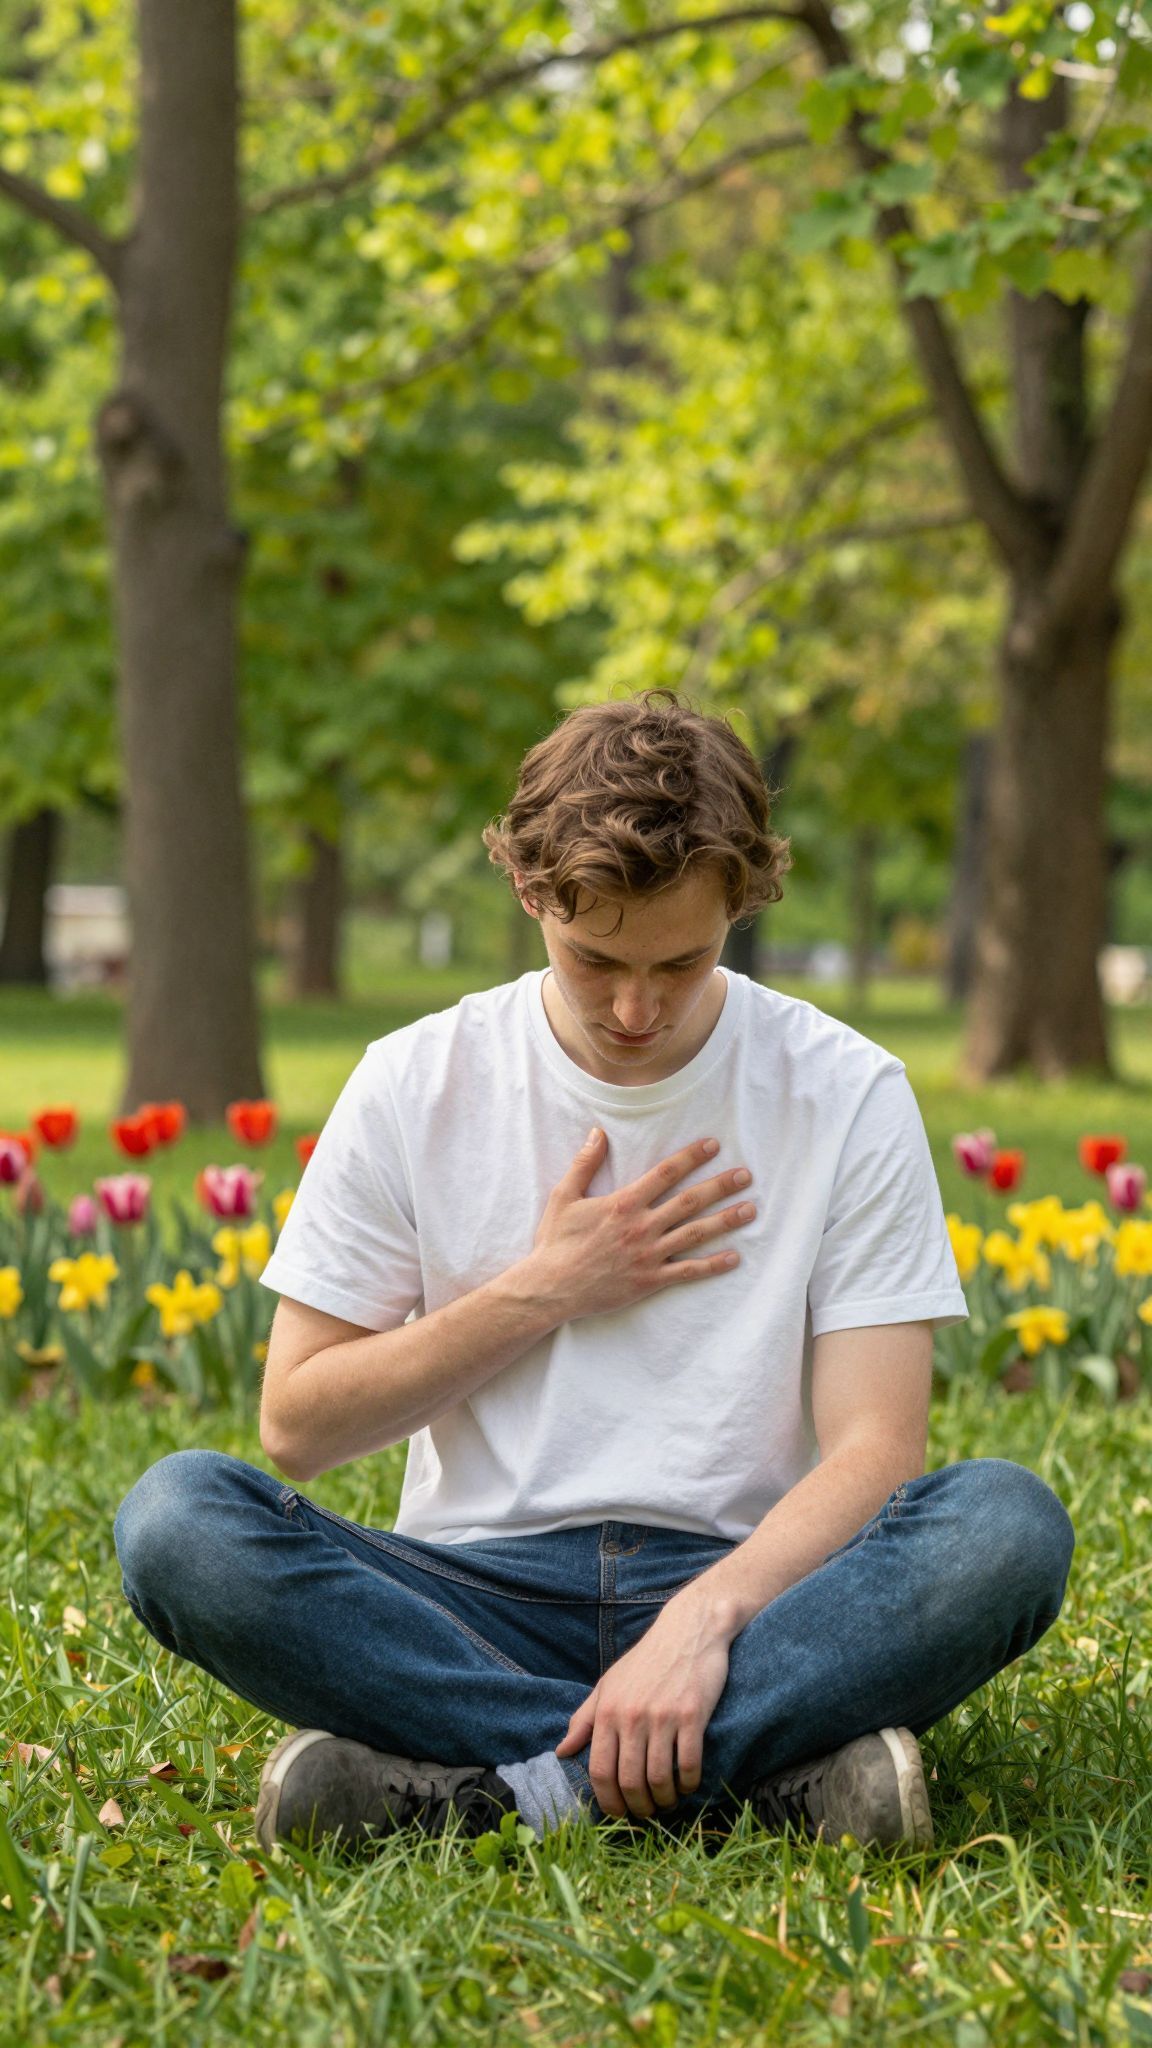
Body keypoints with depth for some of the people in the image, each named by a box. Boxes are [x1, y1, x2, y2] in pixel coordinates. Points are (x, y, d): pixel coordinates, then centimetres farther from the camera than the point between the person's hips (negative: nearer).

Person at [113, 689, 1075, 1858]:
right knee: (176, 1516, -27)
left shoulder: (848, 1095, -1)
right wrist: (541, 1292, -6)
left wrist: (703, 1617, -26)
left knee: (1008, 1522, -30)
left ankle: (457, 1777, -30)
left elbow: (873, 1448, -8)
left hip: (747, 1590, -1)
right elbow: (296, 1429, 3)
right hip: (479, 1602, 1)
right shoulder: (415, 1086, 2)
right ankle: (770, 1766, -31)